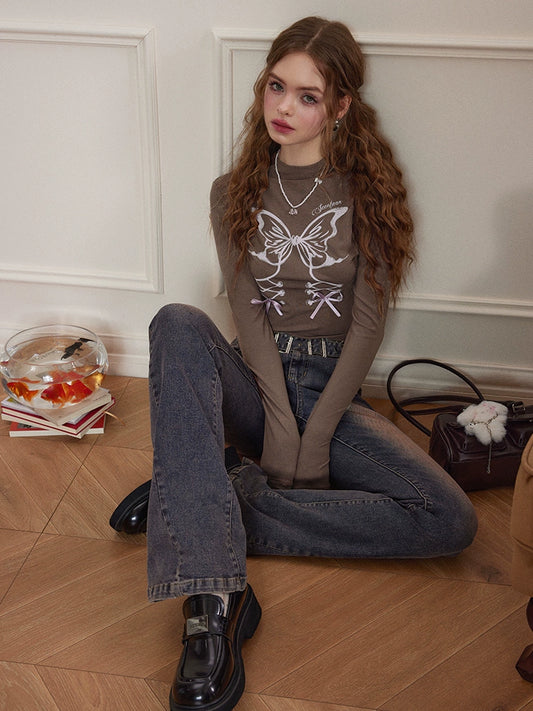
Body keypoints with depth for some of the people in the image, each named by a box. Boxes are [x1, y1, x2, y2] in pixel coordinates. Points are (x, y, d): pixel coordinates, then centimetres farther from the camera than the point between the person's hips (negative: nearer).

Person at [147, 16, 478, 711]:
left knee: (452, 521, -23)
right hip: (255, 381, 1)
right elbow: (247, 312, -5)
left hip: (334, 389, 0)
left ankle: (203, 503, -23)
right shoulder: (235, 192, 8)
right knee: (177, 323, -33)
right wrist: (279, 419, -20)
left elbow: (367, 323, -4)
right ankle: (214, 600, -43)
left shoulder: (366, 192, 4)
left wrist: (317, 433, -14)